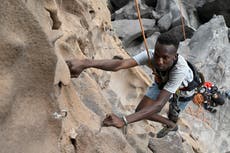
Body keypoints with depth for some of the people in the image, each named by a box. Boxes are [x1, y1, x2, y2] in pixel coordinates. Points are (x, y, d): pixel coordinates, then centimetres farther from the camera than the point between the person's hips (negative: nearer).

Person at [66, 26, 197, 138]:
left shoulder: (180, 69, -49)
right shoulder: (150, 55, -40)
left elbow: (159, 105, -54)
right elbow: (119, 64, -56)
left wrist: (124, 121, -66)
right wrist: (85, 63, -75)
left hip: (183, 89, -3)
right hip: (162, 82, 3)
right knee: (141, 111, -4)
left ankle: (172, 124, 47)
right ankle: (169, 125, 25)